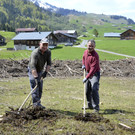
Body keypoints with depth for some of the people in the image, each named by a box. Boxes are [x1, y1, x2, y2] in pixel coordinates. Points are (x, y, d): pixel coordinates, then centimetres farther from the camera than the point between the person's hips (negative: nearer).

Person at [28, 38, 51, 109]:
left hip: (40, 71, 6)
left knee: (40, 88, 8)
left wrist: (46, 71, -22)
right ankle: (36, 104, -8)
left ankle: (38, 103, 17)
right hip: (32, 71, -6)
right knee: (35, 87, -12)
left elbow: (49, 63, -6)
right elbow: (33, 66, -39)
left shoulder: (48, 52, -10)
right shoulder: (35, 53, -31)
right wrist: (36, 78, -46)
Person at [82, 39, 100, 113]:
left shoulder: (95, 56, -24)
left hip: (95, 74, -8)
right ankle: (90, 105, 29)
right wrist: (83, 64, 11)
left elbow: (93, 69, -29)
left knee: (94, 90, -19)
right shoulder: (85, 52, 1)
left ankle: (96, 107, -12)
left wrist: (86, 78, -33)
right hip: (88, 73, 8)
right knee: (87, 91, 14)